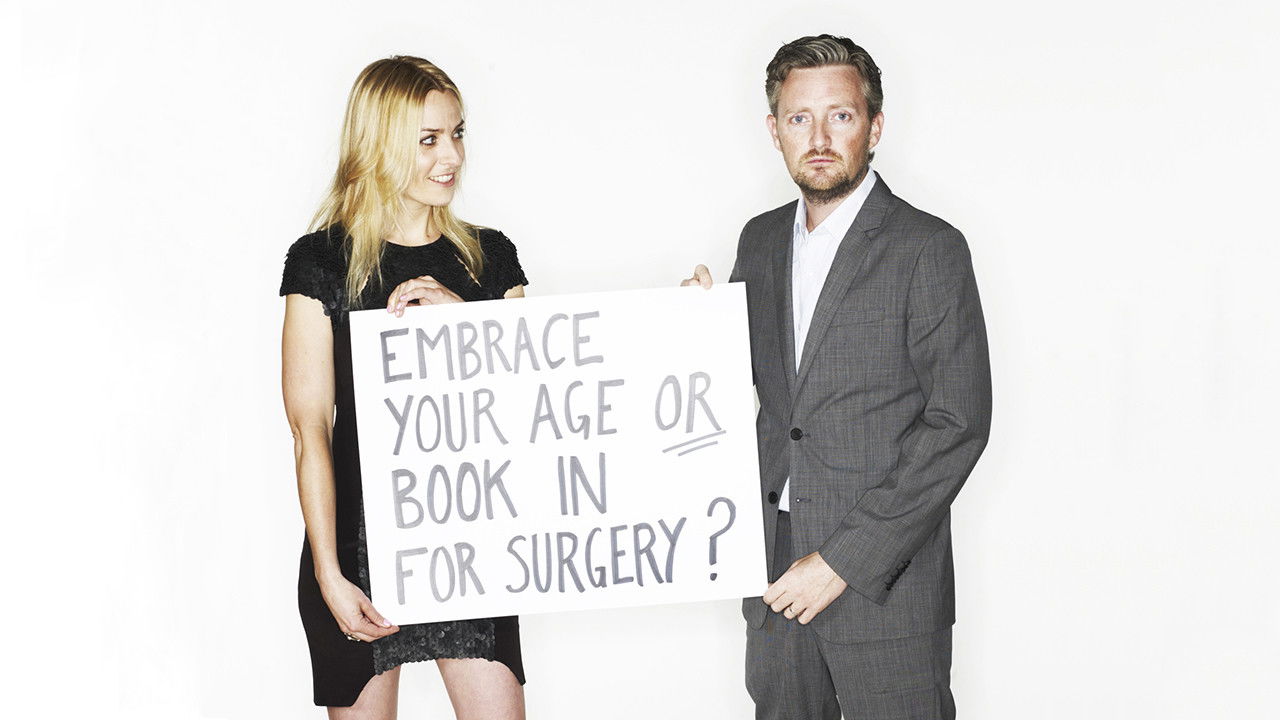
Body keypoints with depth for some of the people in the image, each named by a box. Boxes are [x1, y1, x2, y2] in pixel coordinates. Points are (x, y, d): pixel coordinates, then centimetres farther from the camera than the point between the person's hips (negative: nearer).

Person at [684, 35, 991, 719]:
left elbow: (959, 424, -14)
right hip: (776, 568, 5)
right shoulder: (760, 241, 9)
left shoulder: (929, 250, -10)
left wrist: (846, 560, -17)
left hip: (885, 581, -5)